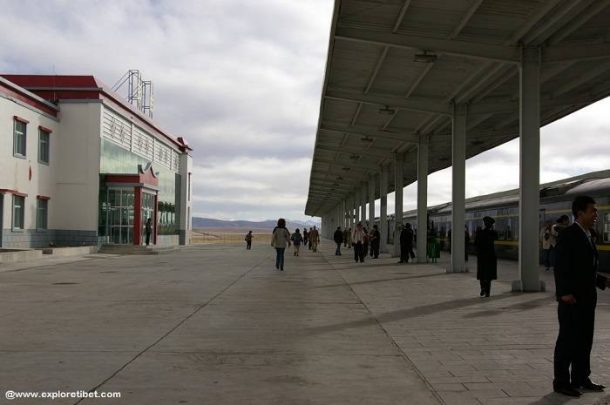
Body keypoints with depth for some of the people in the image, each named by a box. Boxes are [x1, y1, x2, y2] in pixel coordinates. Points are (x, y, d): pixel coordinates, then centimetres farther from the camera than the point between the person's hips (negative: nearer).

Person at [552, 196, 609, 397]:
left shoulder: (587, 236, 14)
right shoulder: (568, 234, -12)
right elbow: (561, 266, -19)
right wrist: (565, 292, -24)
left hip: (587, 298, 9)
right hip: (571, 298, -9)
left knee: (585, 340, 14)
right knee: (568, 340, -2)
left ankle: (581, 378, 26)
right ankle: (561, 382, 7)